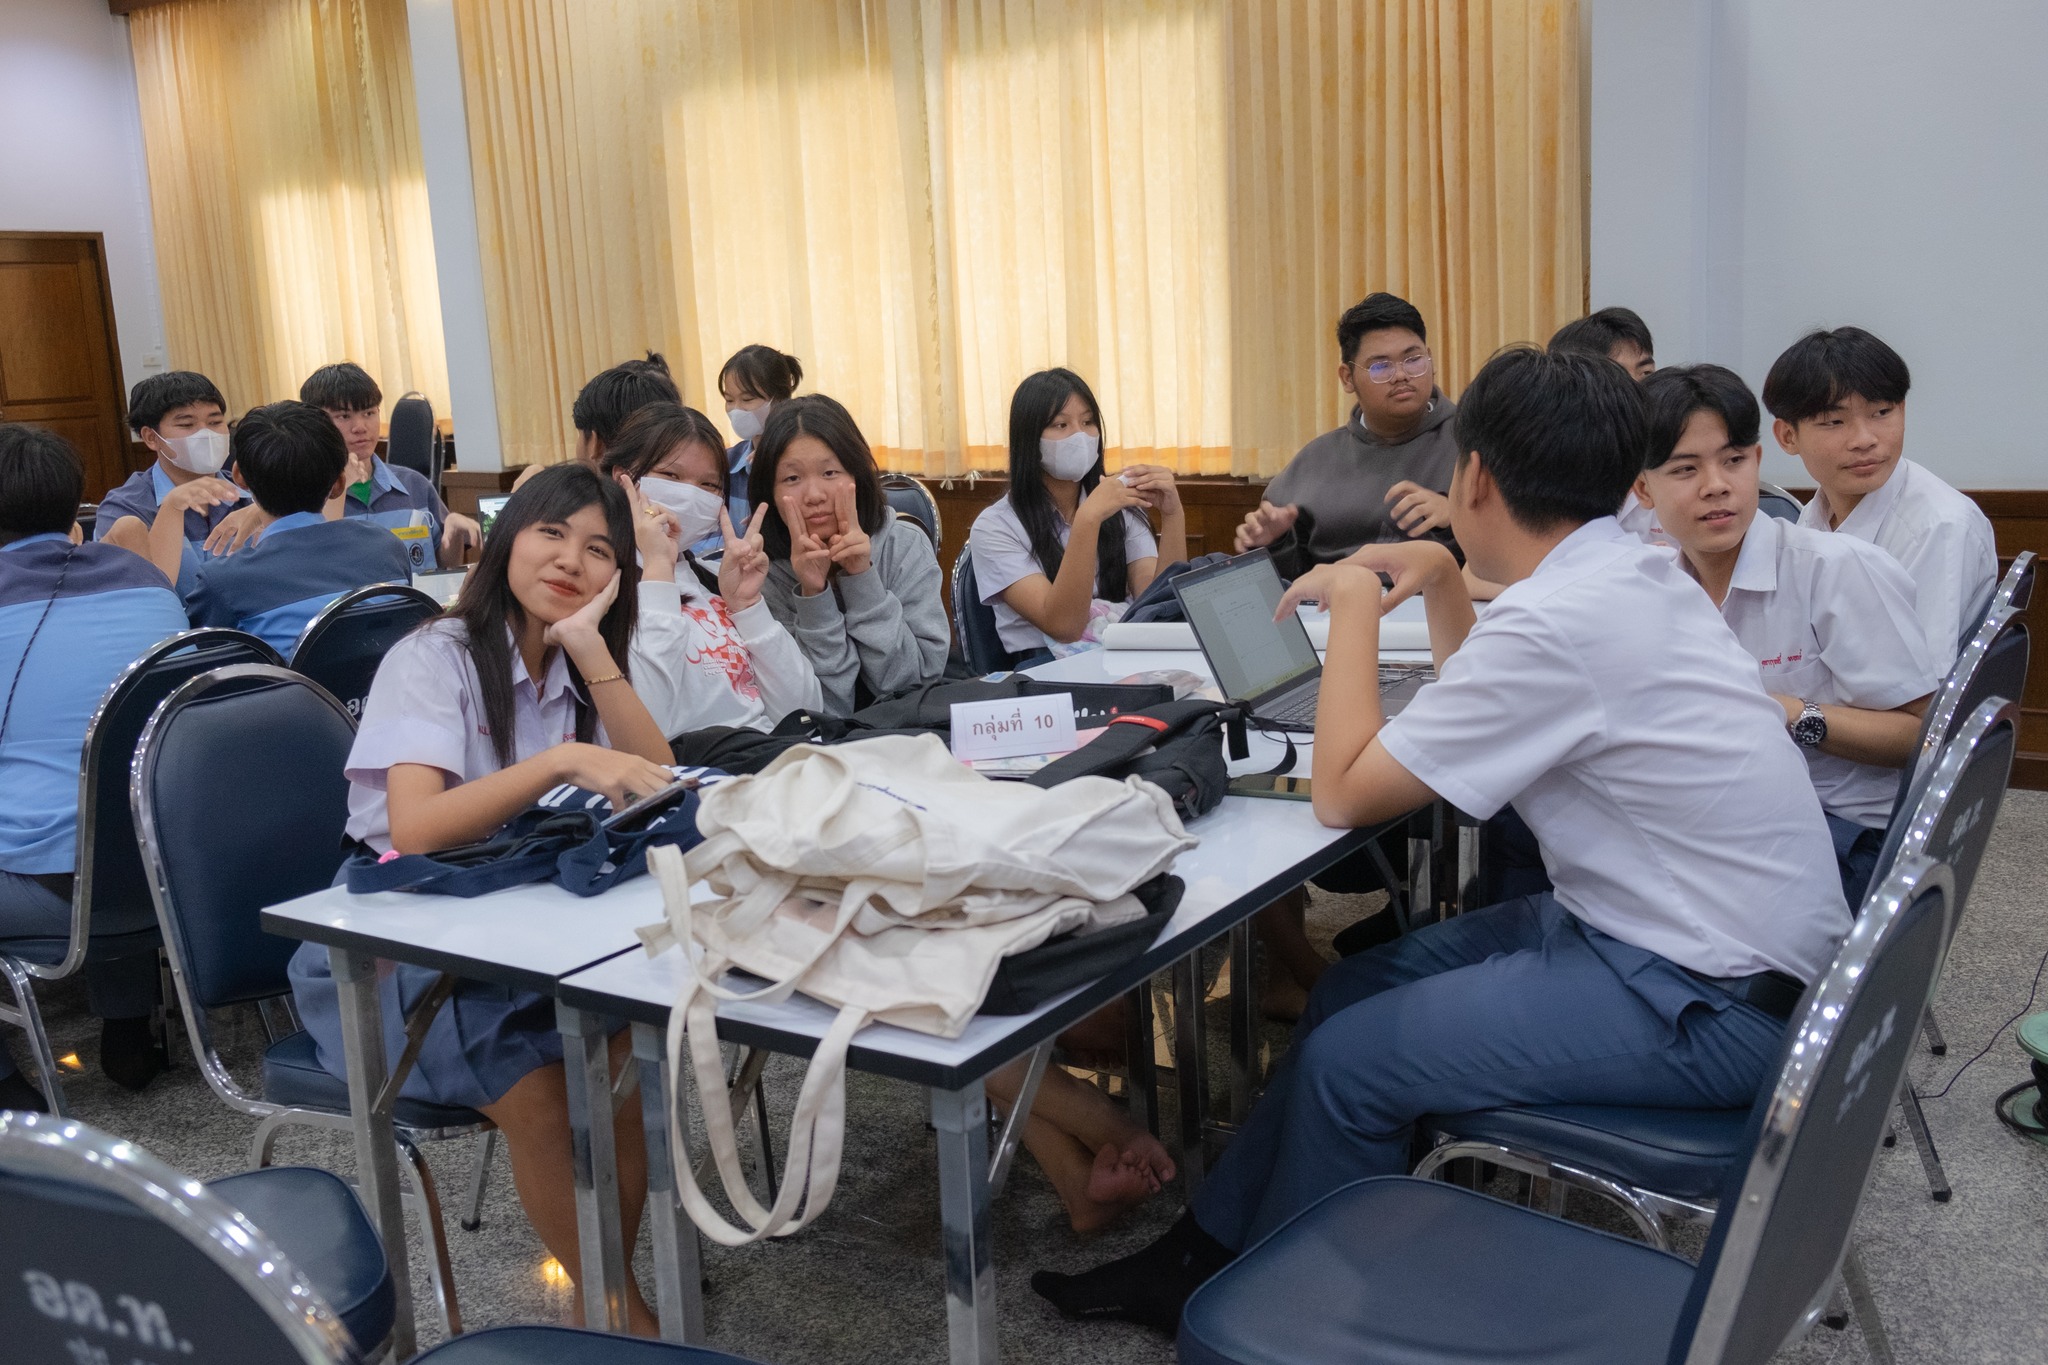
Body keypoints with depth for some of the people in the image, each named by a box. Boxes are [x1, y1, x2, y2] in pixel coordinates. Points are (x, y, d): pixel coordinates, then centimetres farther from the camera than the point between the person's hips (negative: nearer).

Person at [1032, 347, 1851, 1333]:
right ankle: (1204, 1248, 18)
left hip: (1706, 1004, -10)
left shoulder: (1559, 620, -26)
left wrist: (1354, 603, -8)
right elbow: (1494, 719, 22)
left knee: (1348, 1060, -8)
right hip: (1714, 942, 10)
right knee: (1352, 989, 9)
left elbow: (1342, 794, -17)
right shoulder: (1632, 570, 4)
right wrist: (1442, 586, 10)